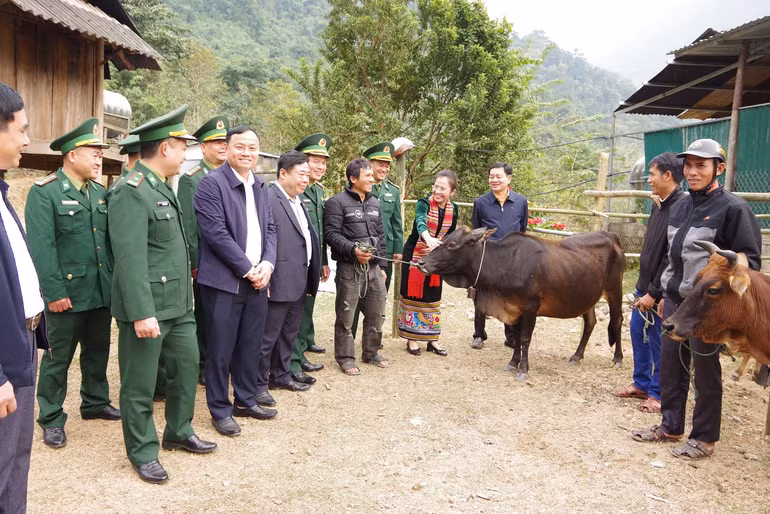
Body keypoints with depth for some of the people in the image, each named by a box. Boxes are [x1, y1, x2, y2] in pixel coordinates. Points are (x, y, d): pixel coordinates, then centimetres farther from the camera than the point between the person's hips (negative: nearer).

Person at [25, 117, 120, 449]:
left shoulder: (100, 192, 11)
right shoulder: (44, 192, -10)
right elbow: (41, 247, -15)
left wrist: (116, 282, 9)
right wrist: (55, 292, -19)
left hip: (102, 292, 6)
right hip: (68, 294, -6)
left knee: (98, 351, 18)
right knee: (58, 358, 6)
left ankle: (95, 402, 35)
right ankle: (51, 419, 19)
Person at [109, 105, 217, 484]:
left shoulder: (163, 187, 12)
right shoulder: (131, 191, -17)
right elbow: (130, 257, -23)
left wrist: (186, 294, 16)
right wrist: (142, 312, -25)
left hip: (178, 303, 9)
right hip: (147, 307, -9)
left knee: (187, 367, 18)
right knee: (140, 384, 7)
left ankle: (178, 433, 36)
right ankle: (142, 452, 22)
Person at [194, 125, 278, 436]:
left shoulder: (260, 186, 13)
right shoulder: (212, 183, -9)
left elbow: (270, 228, 13)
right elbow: (217, 233, -16)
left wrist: (267, 264, -3)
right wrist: (247, 269, -14)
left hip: (257, 280, 7)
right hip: (224, 281, -6)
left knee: (252, 346, 14)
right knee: (221, 350, 3)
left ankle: (246, 401, 30)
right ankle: (220, 410, 17)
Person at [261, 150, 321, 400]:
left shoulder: (298, 201, 15)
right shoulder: (268, 199, -15)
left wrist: (314, 271, 15)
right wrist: (265, 277, -20)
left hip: (299, 282, 9)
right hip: (279, 282, -9)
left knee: (289, 332, 20)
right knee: (268, 336, 1)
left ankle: (281, 374, 33)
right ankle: (259, 383, 13)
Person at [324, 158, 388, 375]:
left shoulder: (374, 203, 15)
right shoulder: (337, 202, -6)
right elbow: (332, 234, -12)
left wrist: (381, 265, 16)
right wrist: (353, 250, -23)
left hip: (373, 267, 6)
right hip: (349, 267, -6)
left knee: (377, 313, 12)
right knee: (346, 315, 2)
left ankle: (371, 352, 29)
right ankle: (345, 357, 15)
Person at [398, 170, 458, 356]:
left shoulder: (453, 210, 1)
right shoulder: (424, 203, -15)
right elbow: (421, 222, -36)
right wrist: (429, 239, -55)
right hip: (415, 255, -4)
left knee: (433, 297, 9)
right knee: (412, 295, 1)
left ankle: (433, 340, 19)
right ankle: (411, 339, 12)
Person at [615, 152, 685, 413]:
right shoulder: (658, 205, 8)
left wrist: (654, 292, -19)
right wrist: (644, 287, 12)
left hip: (662, 291, -9)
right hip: (644, 284, 9)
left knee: (659, 341, 3)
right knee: (638, 332, 17)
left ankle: (659, 394, 19)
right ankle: (642, 383, 33)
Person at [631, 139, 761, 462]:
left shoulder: (732, 208, -10)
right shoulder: (680, 207, 12)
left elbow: (750, 259, -10)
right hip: (674, 300, 7)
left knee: (705, 369, 4)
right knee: (670, 364, 13)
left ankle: (705, 437, 19)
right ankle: (670, 426, 29)